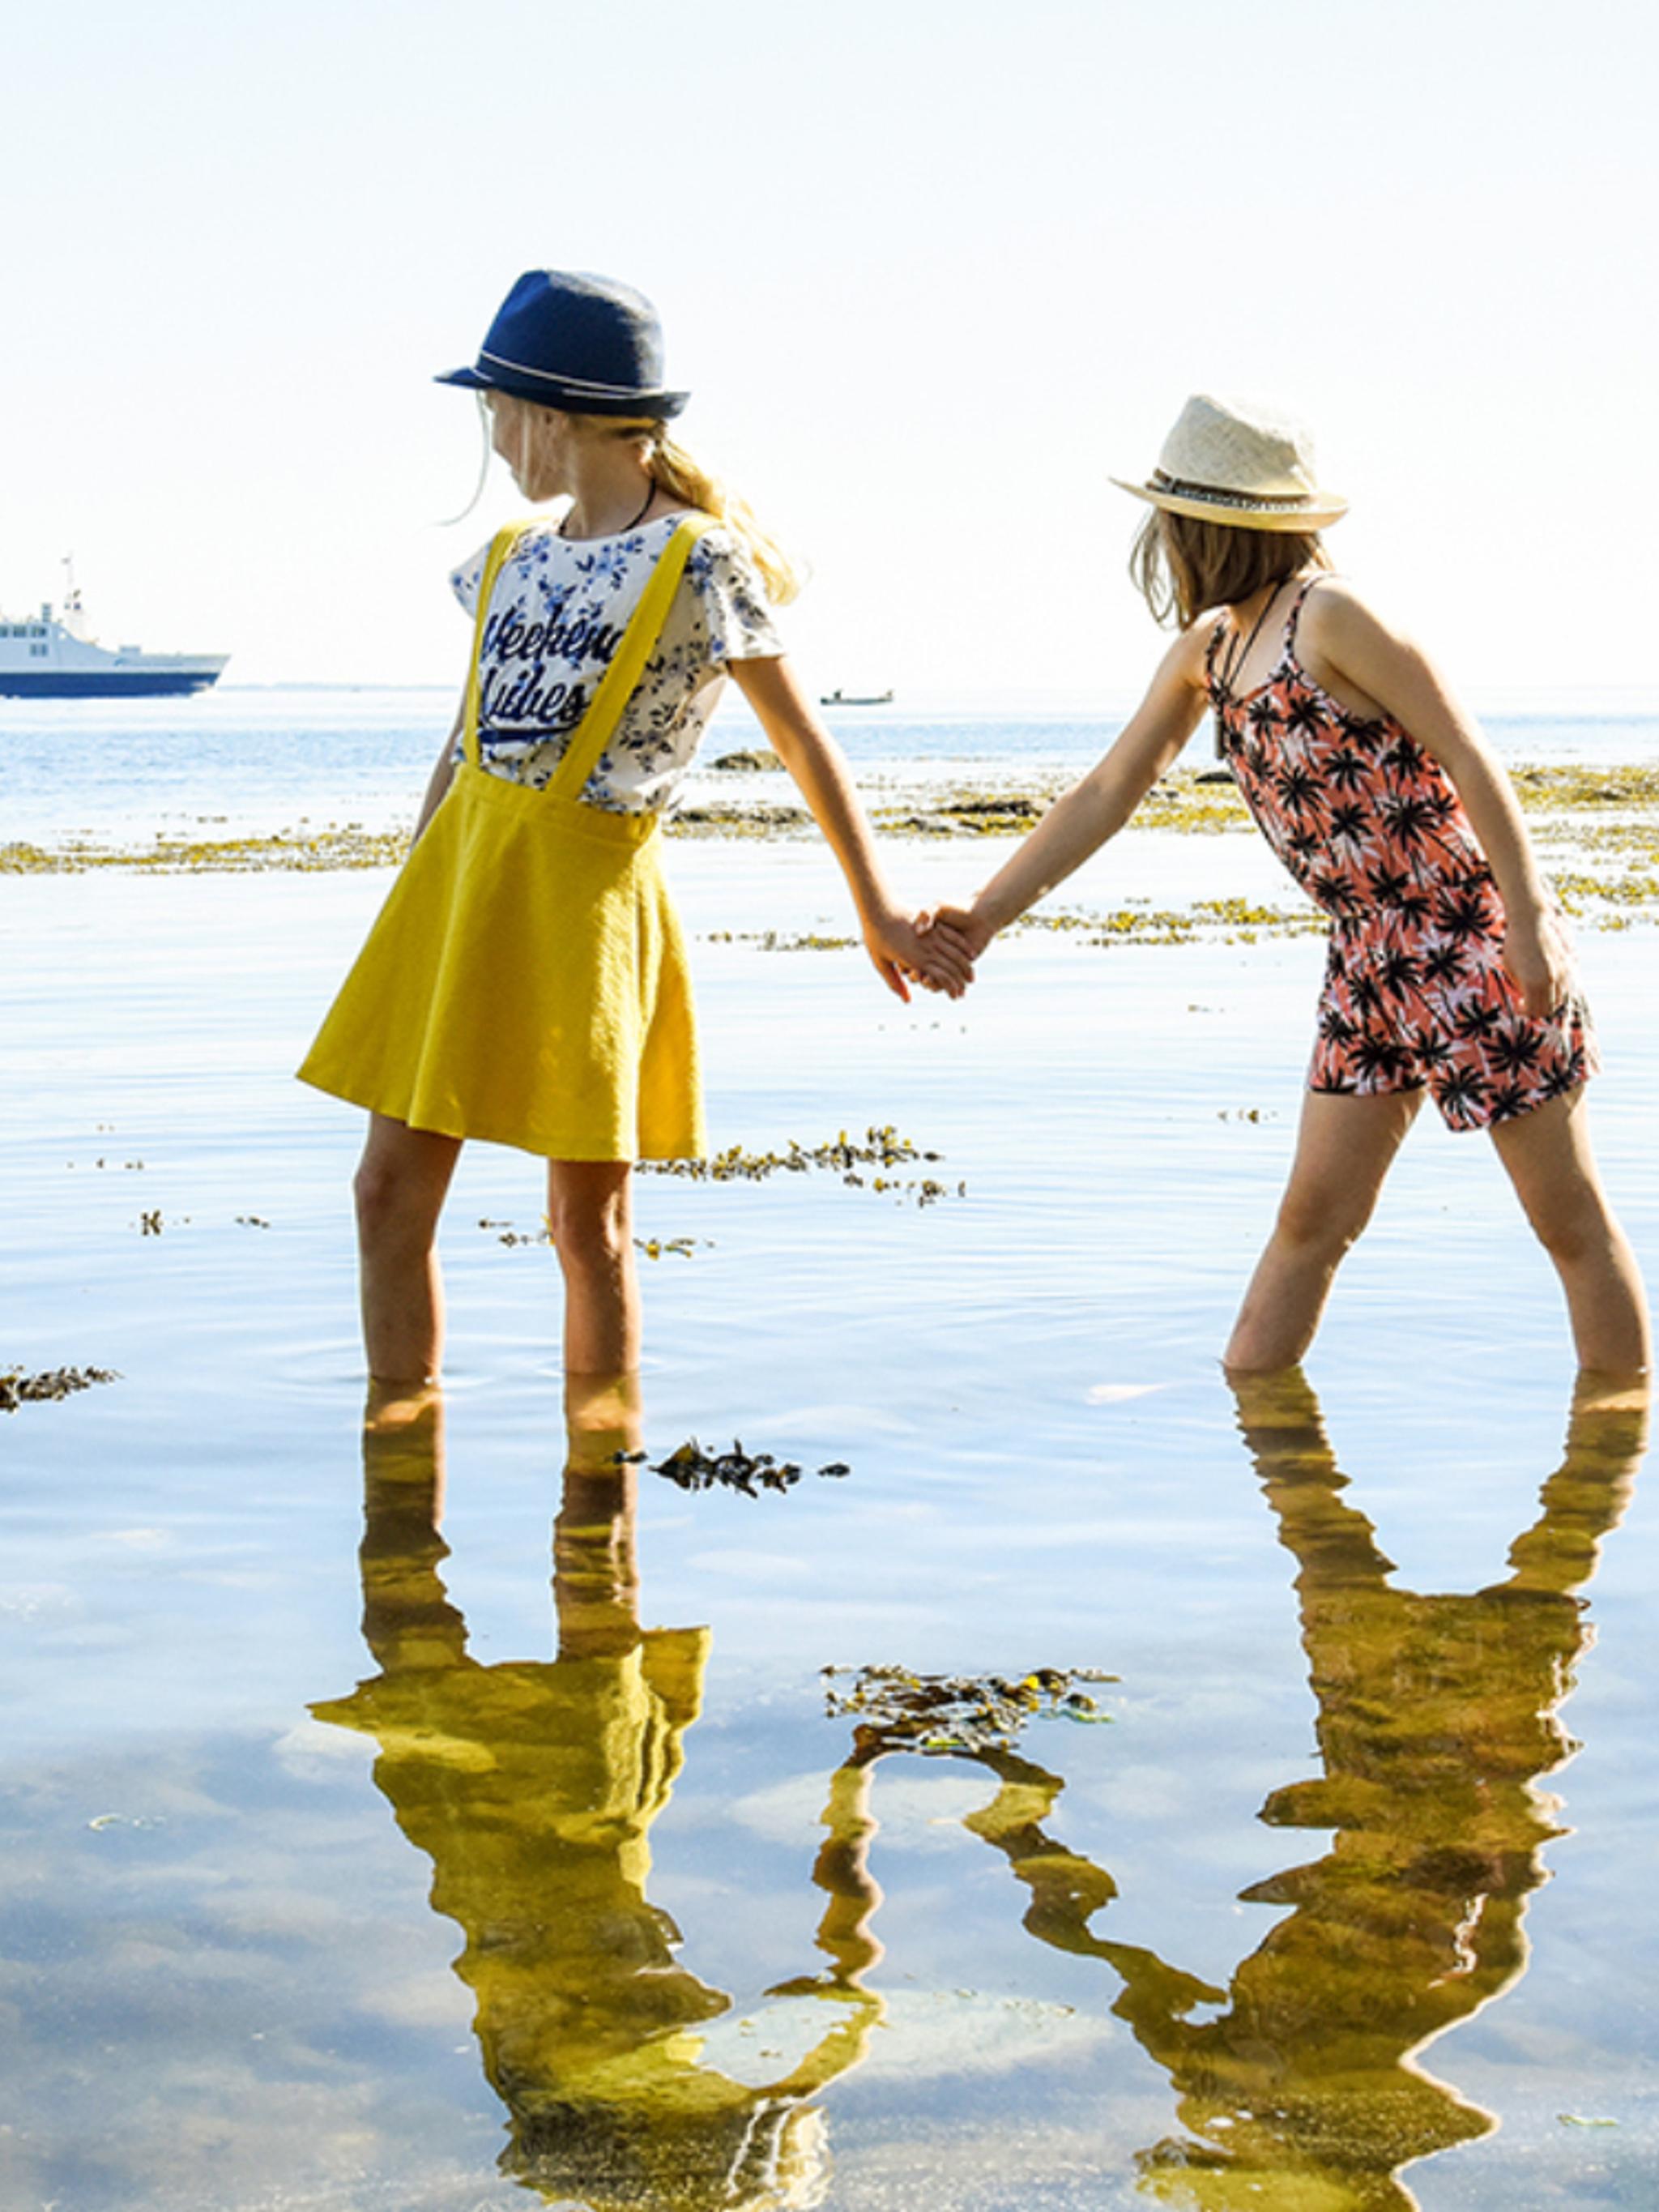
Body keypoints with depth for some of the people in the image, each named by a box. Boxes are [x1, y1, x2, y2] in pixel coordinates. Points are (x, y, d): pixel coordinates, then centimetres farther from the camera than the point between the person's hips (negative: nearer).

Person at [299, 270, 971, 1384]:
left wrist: (877, 910, -2)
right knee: (393, 1189, 4)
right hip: (462, 864, 6)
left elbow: (803, 740, -3)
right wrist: (410, 906, 17)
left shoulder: (697, 560, -6)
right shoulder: (514, 556, 12)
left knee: (588, 1217, 1)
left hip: (584, 886, -6)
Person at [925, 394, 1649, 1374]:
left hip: (1474, 940, -8)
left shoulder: (1329, 617, -16)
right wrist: (986, 915, 7)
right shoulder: (1206, 651, 8)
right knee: (1312, 1220, 9)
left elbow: (1468, 756, -16)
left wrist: (1528, 917, -18)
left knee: (1572, 1223, 4)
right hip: (1373, 961, 8)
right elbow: (1107, 794, 12)